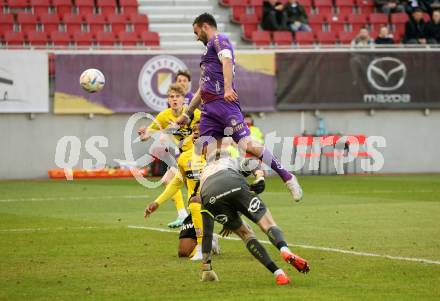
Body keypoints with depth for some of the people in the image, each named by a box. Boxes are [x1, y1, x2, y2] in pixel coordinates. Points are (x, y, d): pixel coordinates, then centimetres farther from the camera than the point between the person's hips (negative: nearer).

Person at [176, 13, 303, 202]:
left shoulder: (219, 40, 5)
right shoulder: (209, 48, 32)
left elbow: (227, 61, -16)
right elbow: (202, 89, 38)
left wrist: (228, 88, -33)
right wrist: (187, 114, 41)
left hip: (224, 102, -9)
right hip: (209, 108, 9)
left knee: (246, 144, -21)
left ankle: (288, 178, -16)